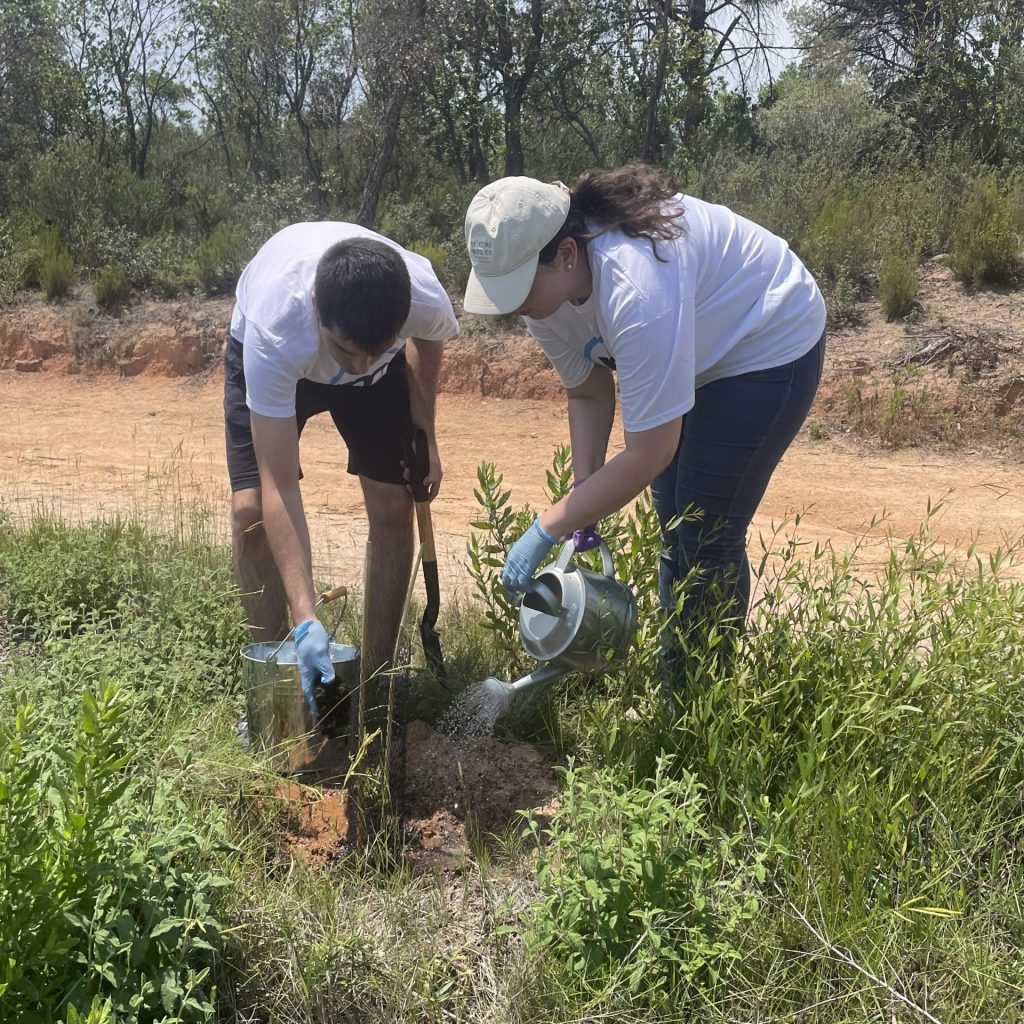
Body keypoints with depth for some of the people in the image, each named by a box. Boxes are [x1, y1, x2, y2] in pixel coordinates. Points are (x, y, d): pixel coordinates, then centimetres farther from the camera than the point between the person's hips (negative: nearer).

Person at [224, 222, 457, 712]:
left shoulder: (428, 302, -38)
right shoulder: (274, 329, -46)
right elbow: (280, 488, -44)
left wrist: (425, 433, -7)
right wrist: (306, 621, -48)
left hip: (385, 366, 2)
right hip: (275, 362, -2)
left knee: (393, 508, -9)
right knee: (250, 511, -17)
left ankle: (375, 684, 8)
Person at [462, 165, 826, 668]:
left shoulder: (635, 291, -41)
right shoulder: (541, 280, -16)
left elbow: (648, 456, -36)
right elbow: (589, 394, -4)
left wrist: (544, 530, -31)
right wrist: (583, 499, -15)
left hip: (770, 348, -8)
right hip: (695, 355, 8)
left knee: (708, 537, -10)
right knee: (674, 523, 13)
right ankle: (674, 665, 28)